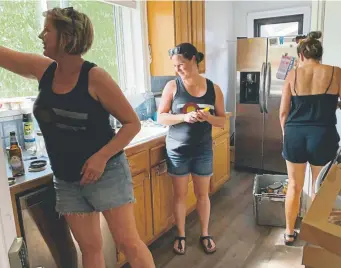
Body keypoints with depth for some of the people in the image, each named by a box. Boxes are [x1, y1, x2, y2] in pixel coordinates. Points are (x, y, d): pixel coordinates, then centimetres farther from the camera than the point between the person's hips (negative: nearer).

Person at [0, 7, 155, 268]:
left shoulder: (95, 77, -16)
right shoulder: (42, 69, 1)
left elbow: (133, 123, -13)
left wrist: (102, 156, -23)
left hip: (106, 173, -5)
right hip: (66, 180, 6)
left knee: (128, 242, 0)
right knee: (90, 247, 15)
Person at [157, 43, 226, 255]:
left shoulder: (213, 89, -2)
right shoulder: (173, 86, -6)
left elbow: (222, 120, 2)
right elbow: (161, 117, -6)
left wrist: (208, 117, -20)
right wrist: (184, 117, -23)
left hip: (203, 150, 1)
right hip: (177, 149, -1)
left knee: (202, 194, 14)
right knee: (180, 194, 11)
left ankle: (205, 234, 34)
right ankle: (181, 235, 30)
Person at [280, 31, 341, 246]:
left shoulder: (293, 75, 0)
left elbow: (283, 112, 1)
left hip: (295, 134, 1)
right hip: (323, 136, -1)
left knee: (294, 186, 15)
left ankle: (289, 233, 28)